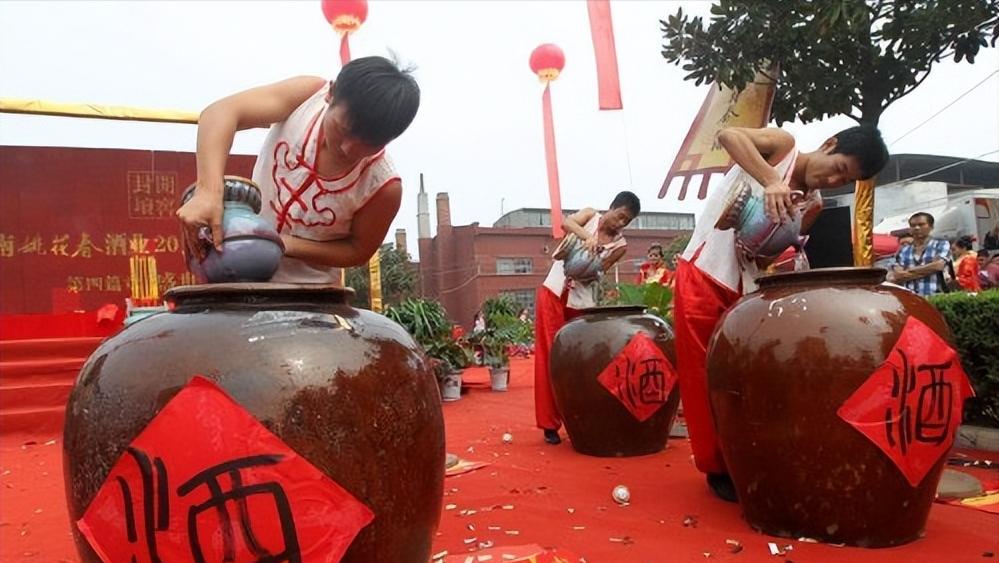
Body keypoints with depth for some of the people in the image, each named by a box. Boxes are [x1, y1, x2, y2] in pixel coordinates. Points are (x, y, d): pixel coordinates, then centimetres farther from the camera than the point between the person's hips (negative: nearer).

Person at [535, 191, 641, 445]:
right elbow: (566, 222, -18)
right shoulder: (590, 215, 2)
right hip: (552, 293, -1)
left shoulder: (620, 245, 2)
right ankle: (549, 422, 2)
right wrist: (587, 236, -33)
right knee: (549, 356, -3)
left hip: (580, 303, 1)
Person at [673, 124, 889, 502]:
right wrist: (771, 180, -35)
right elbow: (727, 135, -25)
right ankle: (716, 467, 10)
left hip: (741, 289, 5)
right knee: (704, 376, -1)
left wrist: (763, 248, -22)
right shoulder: (782, 145, -3)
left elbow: (766, 257, 1)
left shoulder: (812, 206, 8)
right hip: (701, 274, -5)